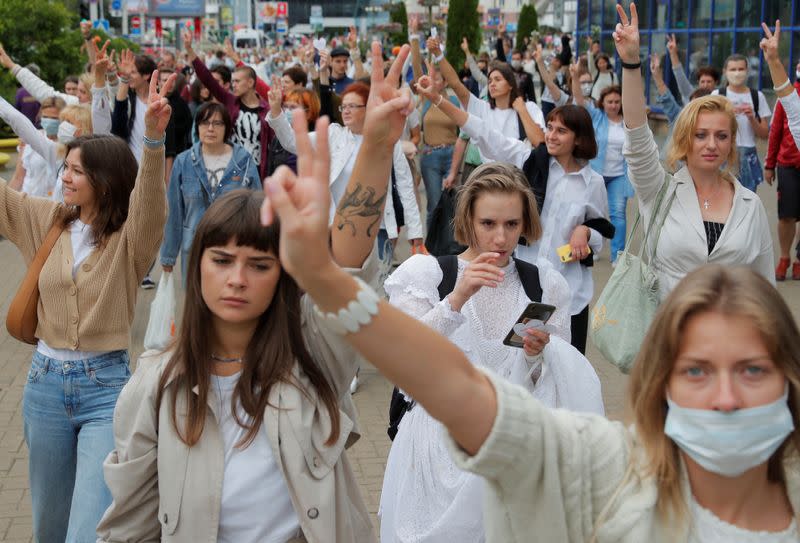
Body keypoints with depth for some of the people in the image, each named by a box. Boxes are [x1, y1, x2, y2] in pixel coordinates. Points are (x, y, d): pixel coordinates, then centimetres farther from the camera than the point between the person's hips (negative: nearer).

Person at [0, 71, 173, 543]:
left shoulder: (131, 238, -11)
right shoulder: (45, 220, 4)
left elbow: (151, 202, -30)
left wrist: (154, 140, -49)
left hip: (106, 385, -5)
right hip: (45, 382, 5)